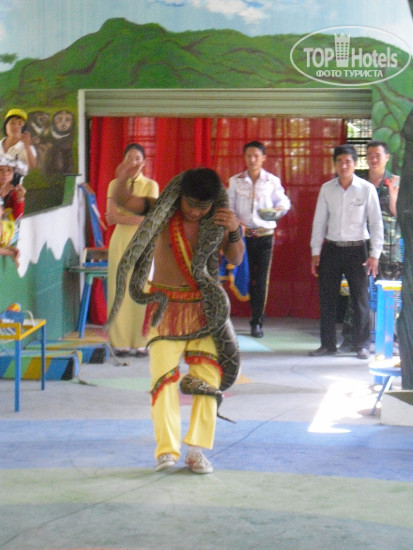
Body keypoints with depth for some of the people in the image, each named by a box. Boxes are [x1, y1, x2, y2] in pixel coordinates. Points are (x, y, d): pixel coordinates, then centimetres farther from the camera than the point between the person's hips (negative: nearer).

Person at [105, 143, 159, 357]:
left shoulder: (151, 185, 4)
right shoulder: (115, 184, 9)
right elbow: (111, 218, -1)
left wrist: (121, 216, -9)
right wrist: (135, 216, -12)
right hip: (120, 241, 1)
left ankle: (140, 343, 2)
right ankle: (121, 343, 3)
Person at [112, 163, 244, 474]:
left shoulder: (218, 220, 0)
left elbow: (235, 260, 1)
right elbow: (123, 200, -14)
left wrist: (235, 231, -18)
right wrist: (122, 181, -37)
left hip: (203, 305, 2)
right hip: (166, 304, -2)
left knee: (208, 374, -3)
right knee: (164, 374, -10)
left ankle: (197, 449, 4)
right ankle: (167, 449, -9)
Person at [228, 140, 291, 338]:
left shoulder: (272, 181, 3)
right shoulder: (235, 181, 6)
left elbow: (284, 201, 10)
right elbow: (229, 207, 7)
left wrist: (280, 208, -13)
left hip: (264, 235, -1)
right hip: (242, 235, 1)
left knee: (261, 279, -2)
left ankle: (257, 322, 5)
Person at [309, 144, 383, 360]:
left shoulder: (366, 189, -4)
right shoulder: (327, 189, 3)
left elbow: (376, 222, -2)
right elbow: (319, 221, 9)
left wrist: (375, 254, -6)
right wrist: (315, 251, 6)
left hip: (356, 249, -3)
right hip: (331, 249, 3)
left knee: (360, 298, 1)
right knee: (327, 297, 6)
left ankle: (362, 345, 13)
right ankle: (327, 344, 17)